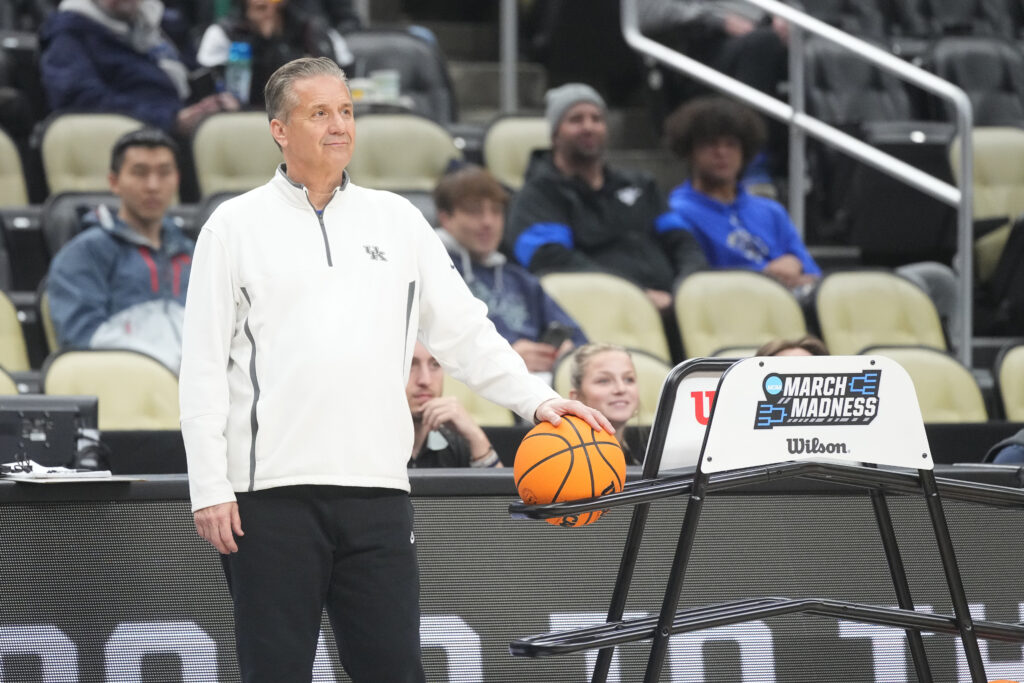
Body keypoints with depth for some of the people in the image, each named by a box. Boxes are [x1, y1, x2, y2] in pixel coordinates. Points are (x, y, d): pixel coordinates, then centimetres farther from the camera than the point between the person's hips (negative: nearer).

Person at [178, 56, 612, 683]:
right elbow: (204, 366, 2)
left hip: (378, 490, 3)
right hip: (270, 493, -3)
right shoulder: (236, 226, 5)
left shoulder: (396, 220, 14)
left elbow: (465, 330, 14)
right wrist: (209, 486, -6)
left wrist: (535, 398, 0)